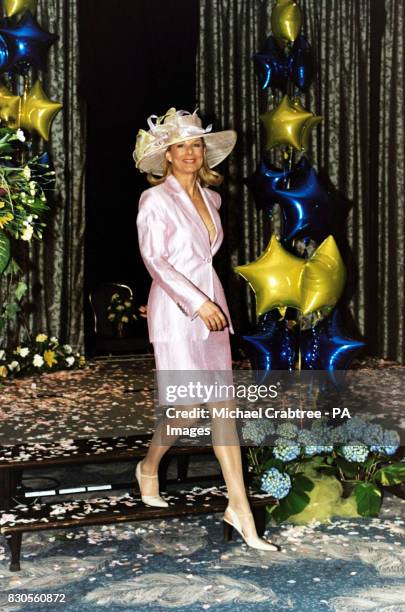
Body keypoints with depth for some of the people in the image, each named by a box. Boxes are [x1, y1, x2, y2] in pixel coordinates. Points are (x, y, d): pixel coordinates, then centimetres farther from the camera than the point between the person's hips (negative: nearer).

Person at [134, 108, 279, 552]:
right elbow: (154, 259, -13)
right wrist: (196, 302, -19)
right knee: (187, 408, -6)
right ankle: (149, 466, 25)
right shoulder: (156, 199, -6)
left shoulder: (211, 198, 13)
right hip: (176, 314, -6)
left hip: (211, 308, 6)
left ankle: (239, 507, 6)